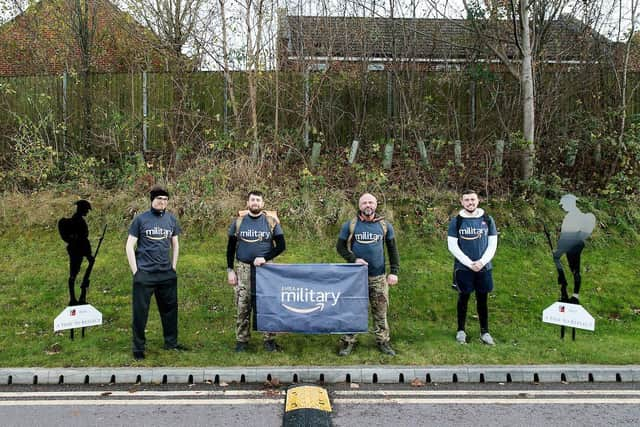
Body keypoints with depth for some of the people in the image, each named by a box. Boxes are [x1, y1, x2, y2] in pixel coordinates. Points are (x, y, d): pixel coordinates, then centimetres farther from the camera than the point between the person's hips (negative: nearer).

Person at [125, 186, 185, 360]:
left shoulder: (171, 219, 7)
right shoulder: (140, 219, -4)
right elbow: (130, 246, -3)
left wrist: (174, 267, 9)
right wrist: (135, 271, -8)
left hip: (167, 274, 4)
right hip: (144, 274, -4)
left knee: (170, 308, 11)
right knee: (140, 311, 4)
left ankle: (171, 342, 27)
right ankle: (138, 348, 17)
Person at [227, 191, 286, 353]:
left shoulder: (271, 221, 2)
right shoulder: (238, 221, 5)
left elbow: (281, 246, 1)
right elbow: (231, 247, 10)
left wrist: (265, 258, -12)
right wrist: (230, 270, 3)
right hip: (243, 269, 1)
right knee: (242, 306, 3)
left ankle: (269, 340, 12)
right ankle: (242, 341, 14)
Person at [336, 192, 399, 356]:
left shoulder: (385, 225, 4)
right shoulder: (350, 225, -1)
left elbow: (392, 250, 9)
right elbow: (340, 247, 3)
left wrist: (394, 272, 2)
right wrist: (354, 259, -12)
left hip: (379, 276, 1)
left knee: (380, 311, 7)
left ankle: (383, 341, 20)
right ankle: (348, 341, 15)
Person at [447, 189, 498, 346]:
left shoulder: (487, 220, 2)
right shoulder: (456, 221, -3)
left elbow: (492, 244, 3)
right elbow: (452, 246, -6)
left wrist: (482, 262, -10)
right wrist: (469, 263, -11)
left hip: (484, 267, 2)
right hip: (463, 268, -1)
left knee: (482, 299, 9)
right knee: (463, 298, 7)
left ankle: (485, 332, 20)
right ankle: (461, 330, 20)